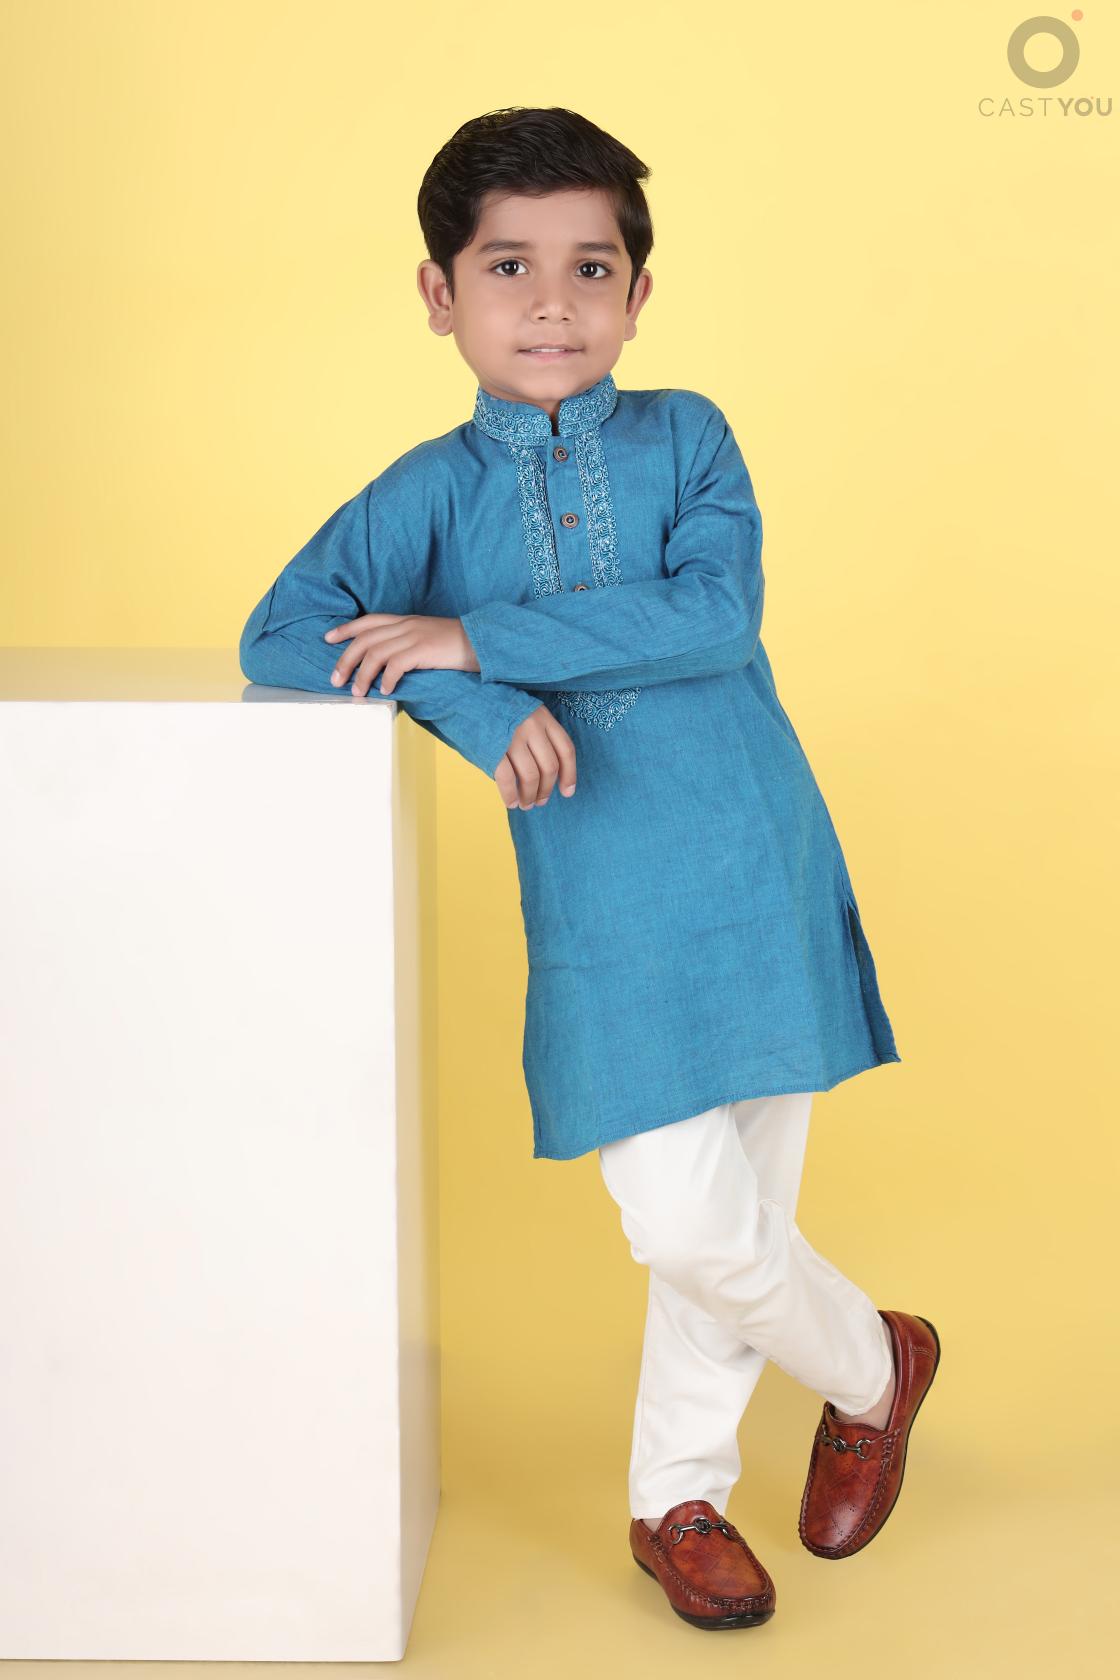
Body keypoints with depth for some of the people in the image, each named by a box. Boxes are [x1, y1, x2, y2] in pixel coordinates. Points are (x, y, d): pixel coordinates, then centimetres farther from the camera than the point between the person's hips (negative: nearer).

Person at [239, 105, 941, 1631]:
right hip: (601, 918, 0)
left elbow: (716, 614, -14)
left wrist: (477, 636, -18)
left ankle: (677, 1501, 34)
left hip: (760, 881, 0)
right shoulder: (433, 490, 3)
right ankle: (873, 1360, 25)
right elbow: (277, 640, -4)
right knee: (691, 1225, -7)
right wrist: (480, 707, -17)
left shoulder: (685, 437, 2)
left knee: (731, 1219, 8)